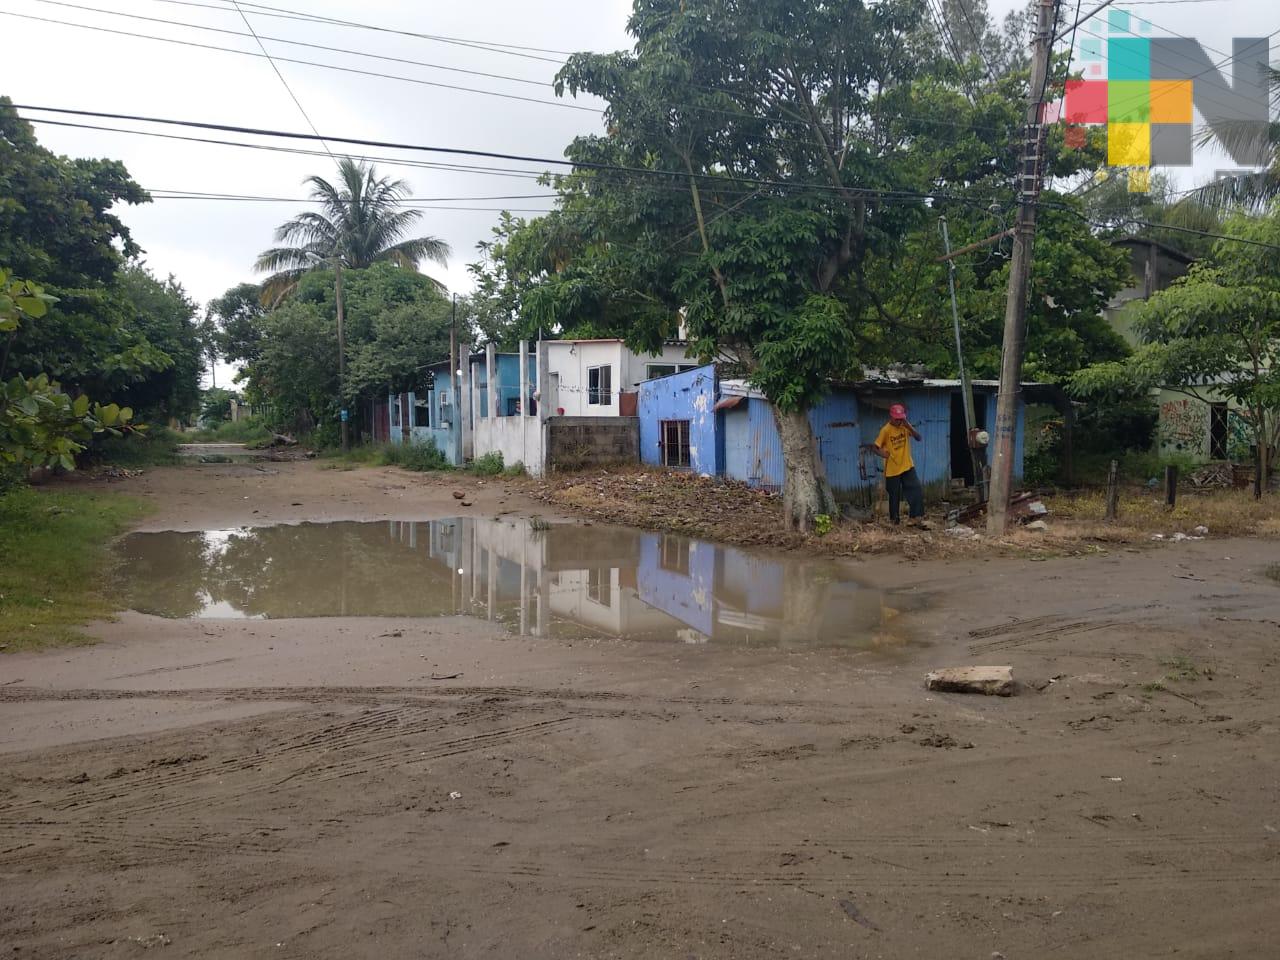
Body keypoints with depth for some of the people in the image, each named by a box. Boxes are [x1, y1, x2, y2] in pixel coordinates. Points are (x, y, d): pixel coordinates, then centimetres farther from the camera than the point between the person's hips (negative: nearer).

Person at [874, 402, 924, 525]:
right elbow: (876, 447, -10)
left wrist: (909, 427, -22)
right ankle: (894, 519, 22)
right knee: (894, 496, 7)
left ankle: (915, 515, 3)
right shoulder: (885, 430, -13)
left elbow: (918, 438, -9)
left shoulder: (905, 426, 0)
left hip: (907, 466, 3)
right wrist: (882, 453, -30)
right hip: (892, 469, -3)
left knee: (917, 491, -8)